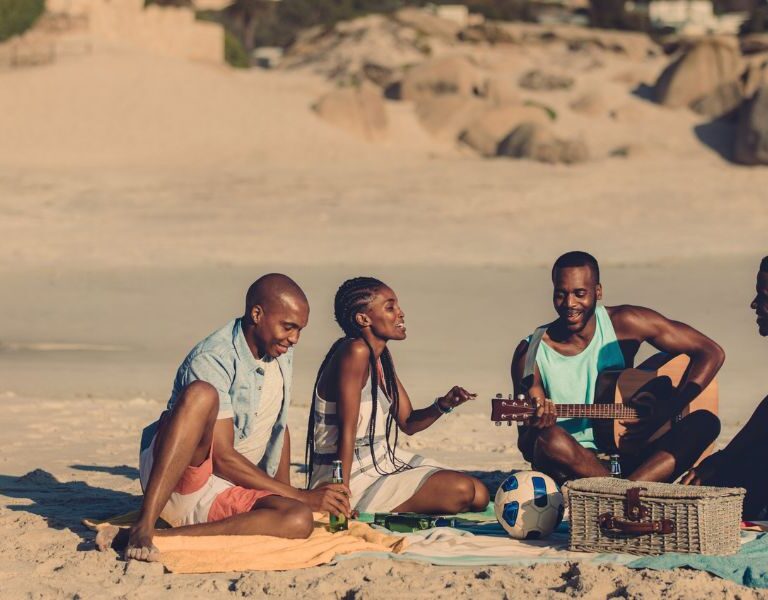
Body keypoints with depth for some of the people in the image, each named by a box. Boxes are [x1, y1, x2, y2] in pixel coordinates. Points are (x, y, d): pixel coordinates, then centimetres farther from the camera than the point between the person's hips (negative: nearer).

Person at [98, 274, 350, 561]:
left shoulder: (281, 354, 9)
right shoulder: (212, 360, -16)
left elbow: (279, 427, 23)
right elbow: (223, 457, -20)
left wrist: (285, 491, 12)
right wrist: (303, 497, -18)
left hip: (229, 494, 7)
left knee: (299, 521, -26)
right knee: (201, 394, -35)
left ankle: (163, 536, -26)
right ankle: (143, 527, -40)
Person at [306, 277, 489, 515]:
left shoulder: (381, 356, 10)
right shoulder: (356, 352, -20)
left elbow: (408, 423, 13)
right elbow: (347, 431, -24)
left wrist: (442, 405, -7)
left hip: (383, 461, 10)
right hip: (356, 476, -10)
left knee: (479, 496, 5)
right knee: (462, 491, -18)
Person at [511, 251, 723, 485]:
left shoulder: (624, 324, -1)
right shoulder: (531, 353, -3)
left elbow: (711, 352, 1)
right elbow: (526, 446, -1)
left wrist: (670, 409, -12)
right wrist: (532, 427, -26)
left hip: (627, 458, 2)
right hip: (571, 466, -2)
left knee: (705, 422, -22)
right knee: (549, 438, -37)